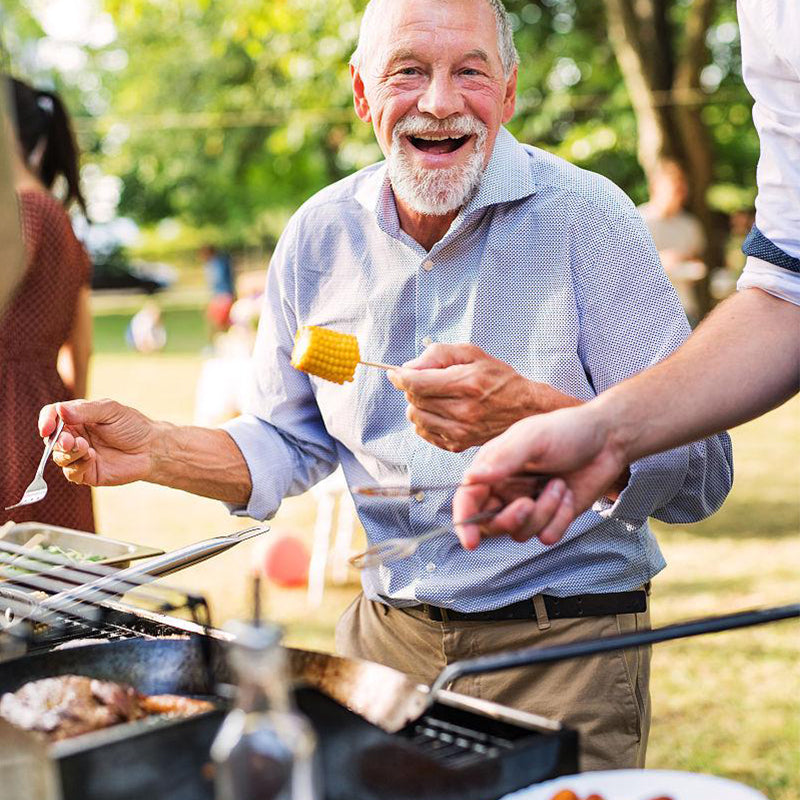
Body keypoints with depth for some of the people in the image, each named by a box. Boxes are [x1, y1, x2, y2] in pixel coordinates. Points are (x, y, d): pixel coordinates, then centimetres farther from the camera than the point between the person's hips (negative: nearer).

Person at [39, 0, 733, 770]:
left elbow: (703, 470, -17)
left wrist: (526, 410, -32)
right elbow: (290, 444, 12)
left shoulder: (584, 215, -13)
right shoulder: (318, 235, 1)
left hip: (567, 648, -3)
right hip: (384, 638, 4)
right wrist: (156, 451, -6)